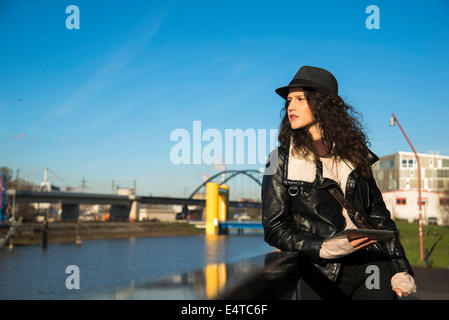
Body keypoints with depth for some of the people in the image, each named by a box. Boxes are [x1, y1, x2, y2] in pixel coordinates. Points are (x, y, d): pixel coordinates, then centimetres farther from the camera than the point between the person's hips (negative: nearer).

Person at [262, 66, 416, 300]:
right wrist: (323, 248, -18)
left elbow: (378, 215, 10)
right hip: (323, 277, -2)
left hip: (373, 269, 2)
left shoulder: (353, 153, 7)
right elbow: (275, 228, -5)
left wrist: (401, 270, 4)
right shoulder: (281, 161, -1)